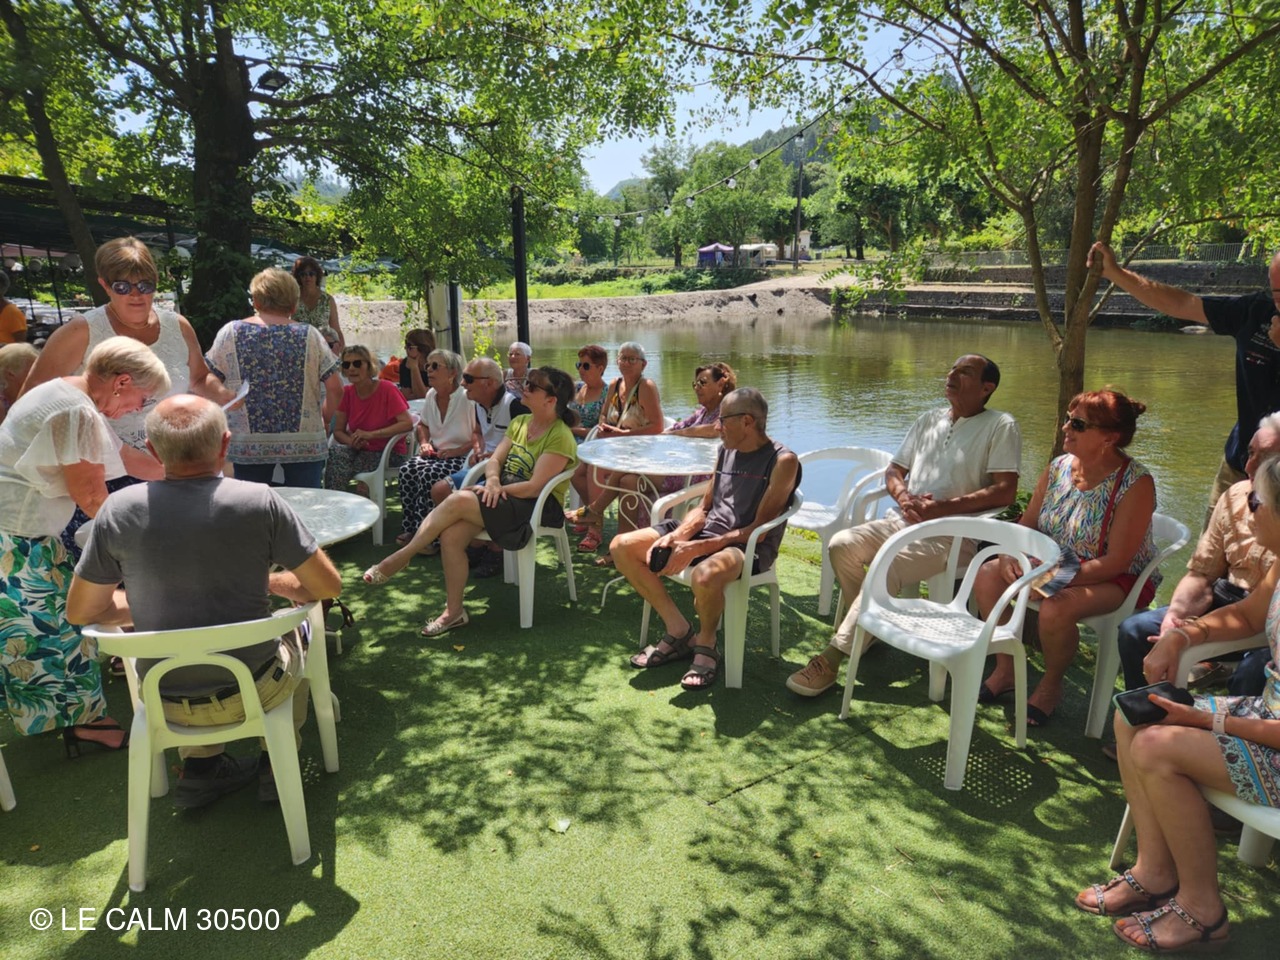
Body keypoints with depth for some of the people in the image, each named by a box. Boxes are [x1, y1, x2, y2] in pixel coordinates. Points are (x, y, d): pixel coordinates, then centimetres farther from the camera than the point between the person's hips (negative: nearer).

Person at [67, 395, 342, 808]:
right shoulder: (260, 502, -20)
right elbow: (328, 586, -11)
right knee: (298, 632, 30)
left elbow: (80, 611, 0)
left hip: (166, 701, 3)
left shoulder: (118, 510, -13)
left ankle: (200, 767, 29)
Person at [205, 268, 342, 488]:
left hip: (248, 444, 1)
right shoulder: (309, 335, -2)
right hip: (304, 444, -1)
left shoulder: (229, 332, 1)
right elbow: (335, 390, -5)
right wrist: (323, 421, 10)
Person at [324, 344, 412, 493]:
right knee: (334, 452, -28)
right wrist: (352, 441, -17)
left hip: (388, 452, -4)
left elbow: (407, 424, -22)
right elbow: (338, 431, 7)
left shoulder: (387, 389, -12)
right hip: (358, 450, 5)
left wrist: (370, 434, -26)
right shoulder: (346, 392, 4)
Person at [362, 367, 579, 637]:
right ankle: (454, 611, -8)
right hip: (504, 494, 7)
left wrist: (495, 489, -15)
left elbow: (535, 487, -18)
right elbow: (495, 459, 9)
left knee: (458, 501, -26)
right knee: (450, 535, -20)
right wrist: (492, 481, -13)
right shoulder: (520, 422, 14)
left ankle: (401, 557, -10)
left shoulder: (560, 437, -11)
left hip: (540, 505, -7)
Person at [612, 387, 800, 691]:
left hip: (748, 546, -8)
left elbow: (759, 528, -16)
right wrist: (674, 537, -5)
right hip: (708, 530, 8)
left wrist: (696, 548, -22)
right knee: (622, 546, -4)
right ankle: (679, 631, 2)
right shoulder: (726, 450, 13)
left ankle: (706, 644, -8)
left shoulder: (782, 461, -10)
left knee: (705, 575, -42)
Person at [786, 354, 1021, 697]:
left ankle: (832, 658, -24)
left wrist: (943, 508, -20)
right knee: (841, 544, -16)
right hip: (904, 520, 7)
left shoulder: (1000, 427, -1)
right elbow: (894, 471, 19)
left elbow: (1005, 491, -12)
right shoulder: (928, 420, 19)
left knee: (886, 568, -31)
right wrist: (904, 497, -5)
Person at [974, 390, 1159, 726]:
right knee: (986, 576, -13)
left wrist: (1057, 578, -29)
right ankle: (1006, 668, 6)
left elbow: (1116, 562, -24)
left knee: (1055, 610, -34)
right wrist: (1010, 556, -14)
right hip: (1055, 566, 7)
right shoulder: (1059, 468, -2)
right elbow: (1027, 525, 6)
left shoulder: (1136, 483, -20)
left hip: (1117, 581, -6)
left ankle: (1051, 686, -2)